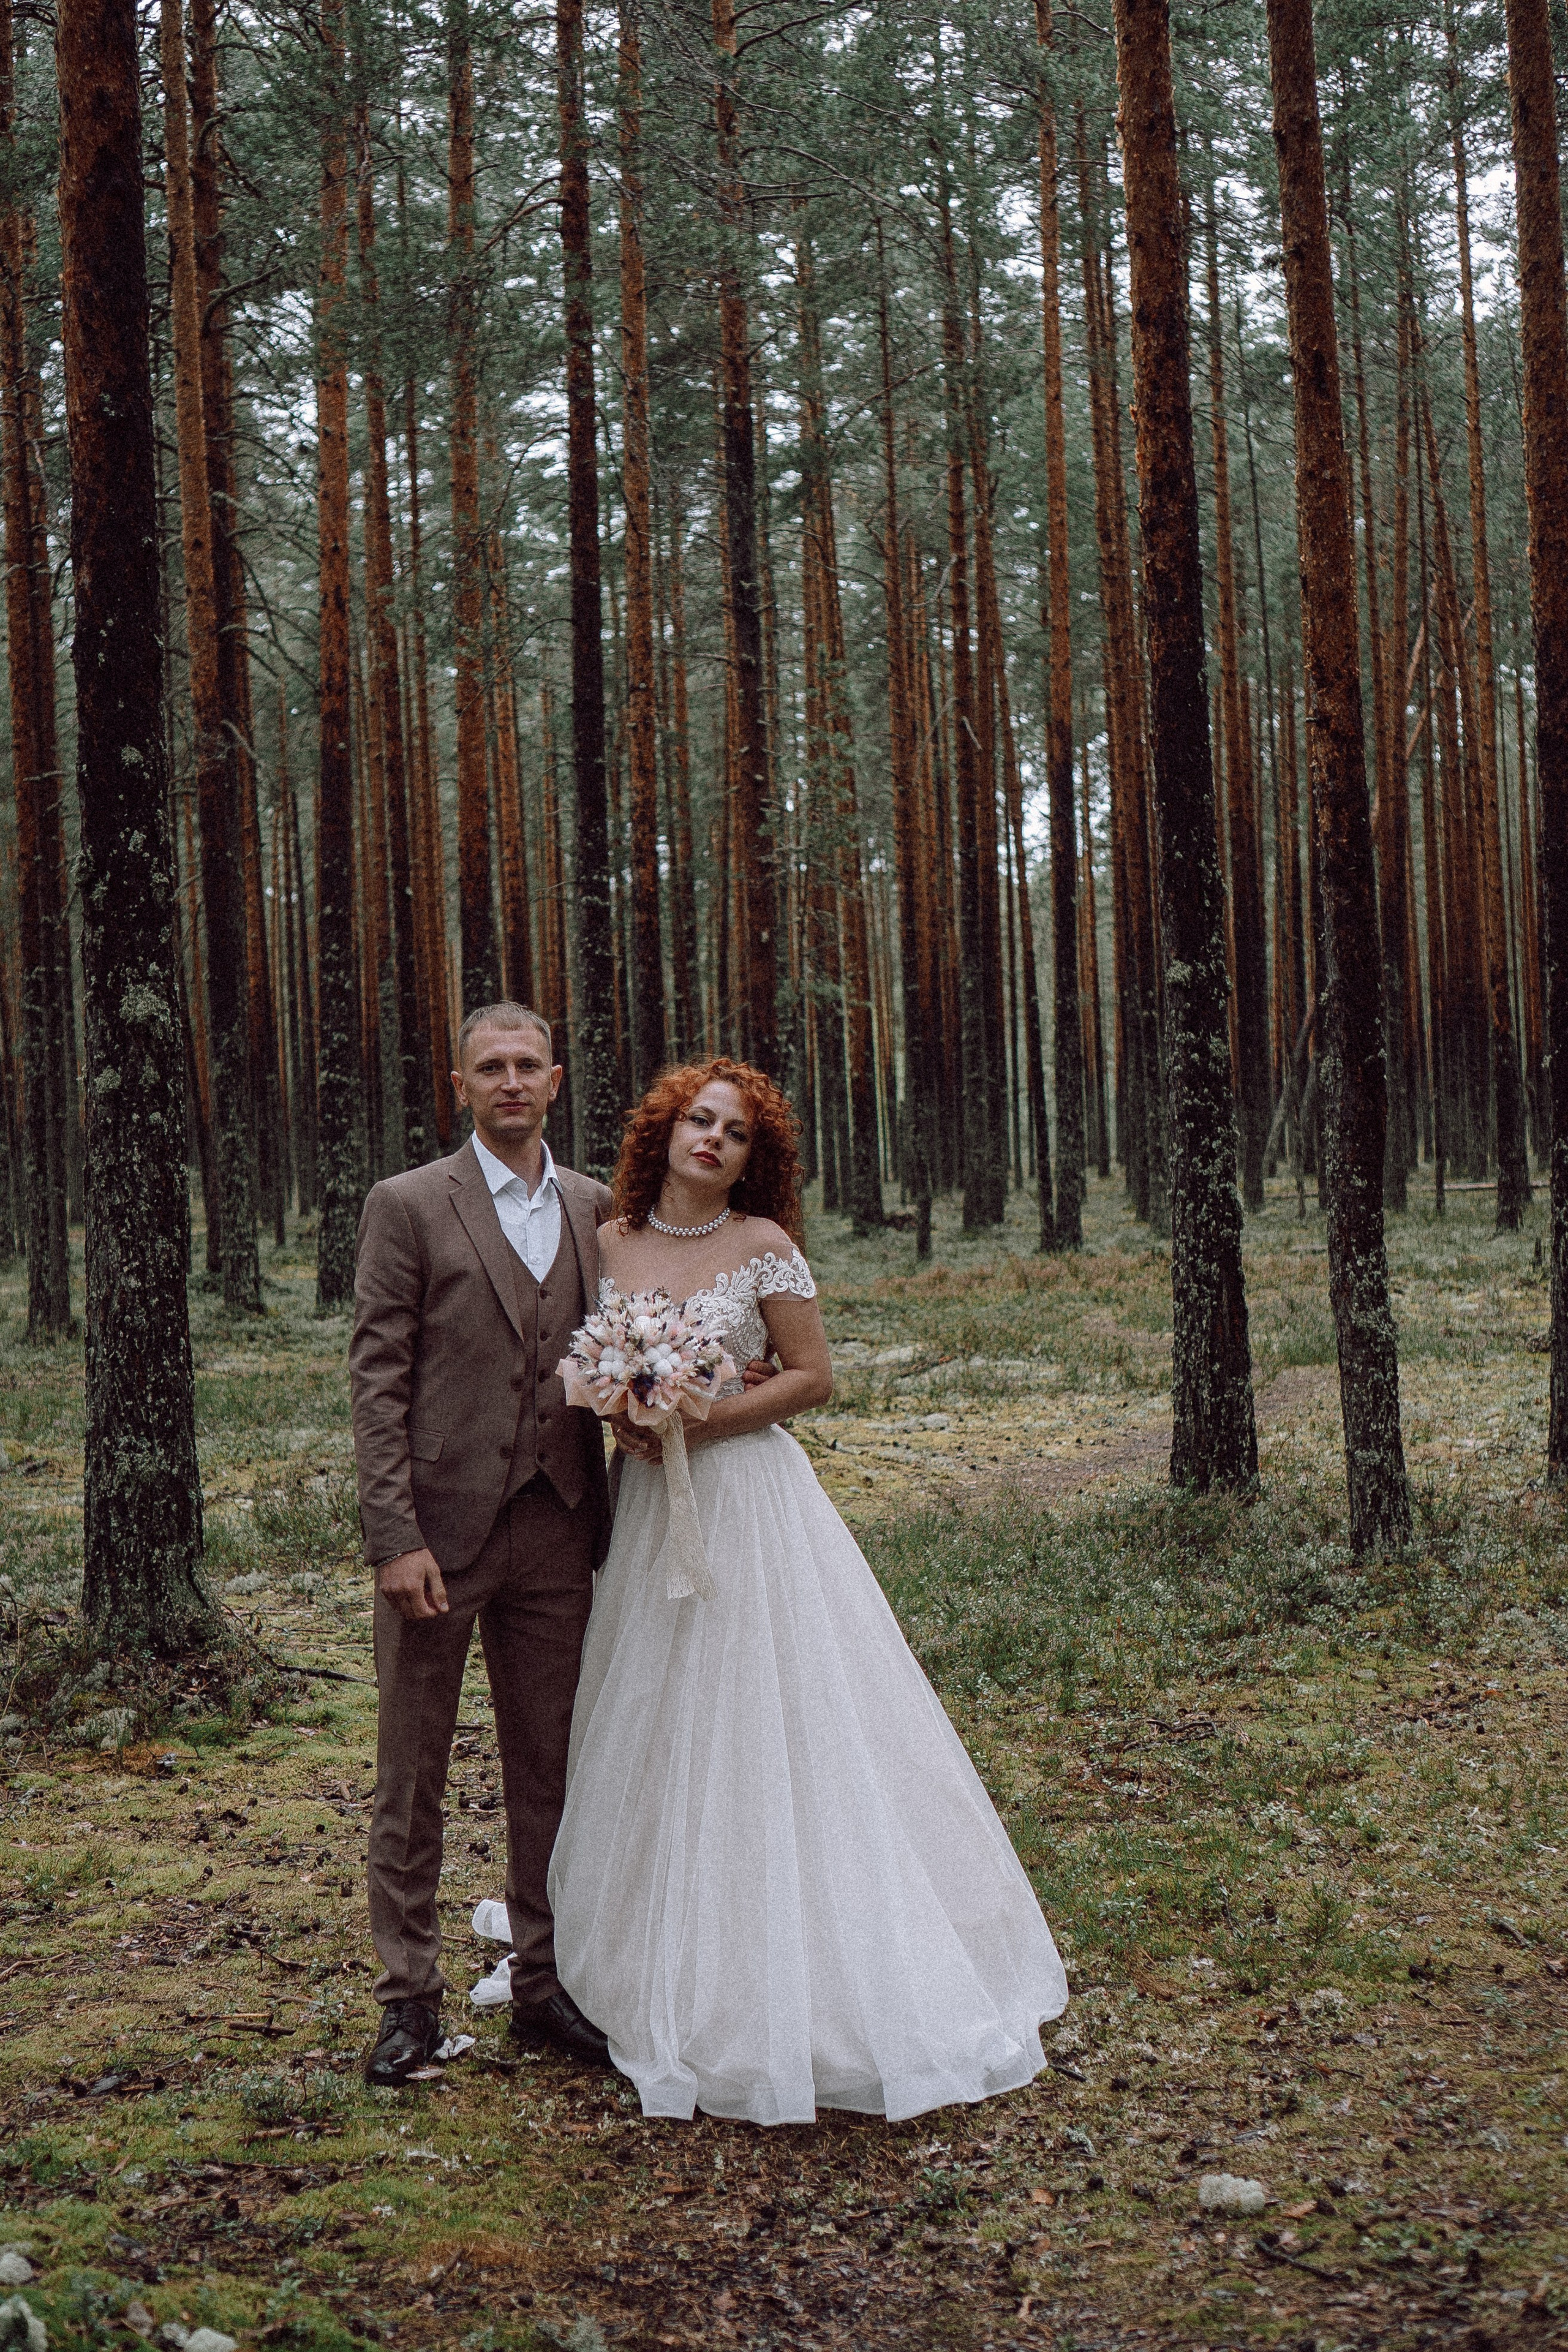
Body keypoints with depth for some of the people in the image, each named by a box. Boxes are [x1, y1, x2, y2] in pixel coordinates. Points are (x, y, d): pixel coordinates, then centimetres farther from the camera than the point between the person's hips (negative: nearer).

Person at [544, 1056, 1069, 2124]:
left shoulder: (764, 1245, -5)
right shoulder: (609, 1243, 5)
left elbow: (814, 1377, -6)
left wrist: (701, 1420, -14)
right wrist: (619, 1414, -6)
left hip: (750, 1502, -4)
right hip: (649, 1509, 4)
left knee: (766, 1725, -3)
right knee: (659, 1736, 8)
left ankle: (800, 1987, 9)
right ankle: (679, 1981, 21)